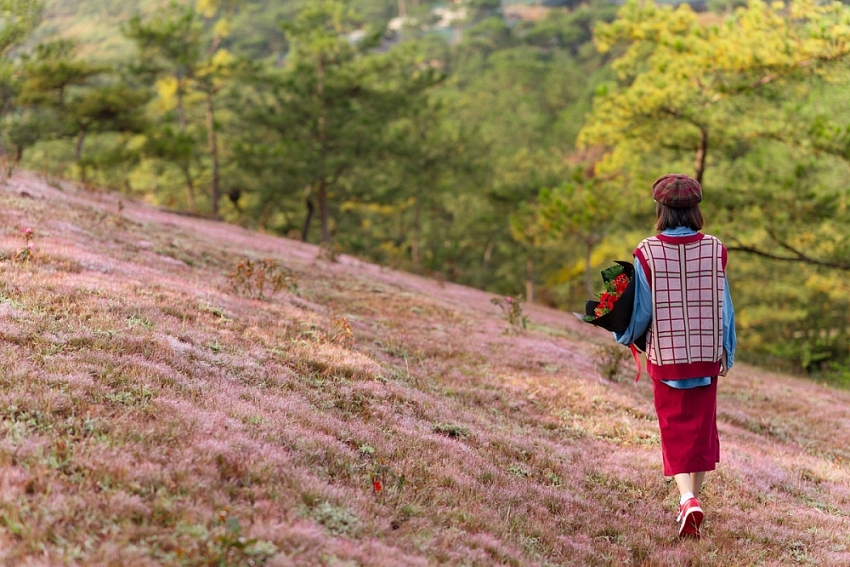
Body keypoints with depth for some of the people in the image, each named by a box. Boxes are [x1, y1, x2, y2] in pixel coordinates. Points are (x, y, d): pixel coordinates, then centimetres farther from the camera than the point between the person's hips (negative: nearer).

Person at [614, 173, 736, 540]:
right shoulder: (714, 251, -6)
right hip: (707, 356, 2)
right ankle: (693, 498, 24)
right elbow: (723, 308, 0)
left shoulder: (648, 254, -11)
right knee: (701, 427, 15)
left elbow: (641, 310, -5)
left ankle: (688, 500, -13)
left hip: (666, 357, -2)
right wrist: (727, 354, 12)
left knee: (675, 430, 5)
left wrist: (625, 336, 16)